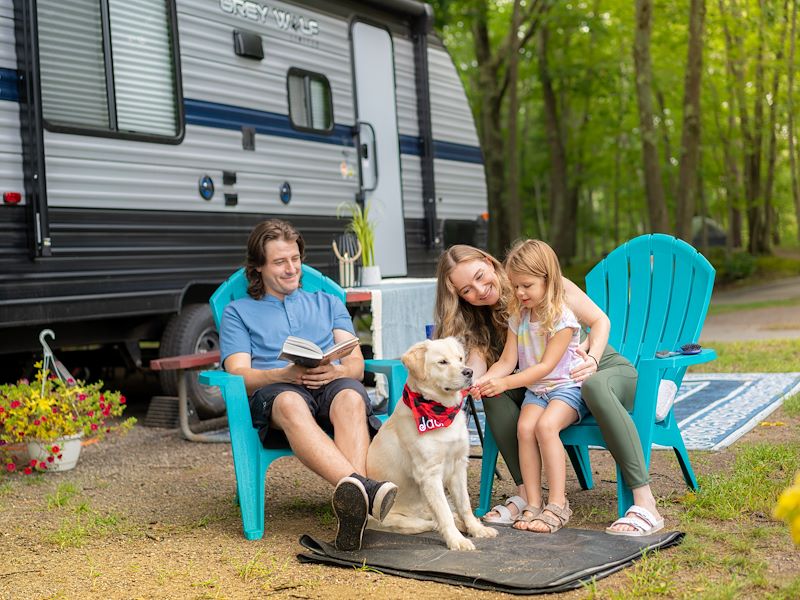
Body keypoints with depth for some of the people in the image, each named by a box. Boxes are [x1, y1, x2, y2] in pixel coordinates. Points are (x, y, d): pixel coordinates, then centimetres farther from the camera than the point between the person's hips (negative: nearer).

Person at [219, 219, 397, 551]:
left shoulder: (328, 303, 31)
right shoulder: (238, 312, 24)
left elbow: (357, 365, 17)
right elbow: (238, 375, 7)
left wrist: (335, 371, -9)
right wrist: (287, 374, -14)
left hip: (333, 386, 2)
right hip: (272, 391, -2)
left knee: (350, 397, -38)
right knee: (290, 402, -41)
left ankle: (352, 506, -57)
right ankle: (365, 488, -63)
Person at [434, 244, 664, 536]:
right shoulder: (477, 323, 0)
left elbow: (600, 320, -11)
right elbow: (476, 373, -15)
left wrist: (592, 359, -30)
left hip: (610, 371, -5)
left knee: (594, 386, -40)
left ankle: (645, 504, -40)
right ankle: (525, 493, -21)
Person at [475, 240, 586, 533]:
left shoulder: (563, 318, -14)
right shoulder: (518, 318, 7)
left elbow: (546, 366, -20)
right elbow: (507, 361, 3)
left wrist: (505, 383, -28)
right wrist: (484, 380, -19)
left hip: (568, 386, -5)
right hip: (535, 389, 5)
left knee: (546, 425, -32)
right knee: (525, 427, -24)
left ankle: (557, 505, -26)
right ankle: (533, 504, -20)